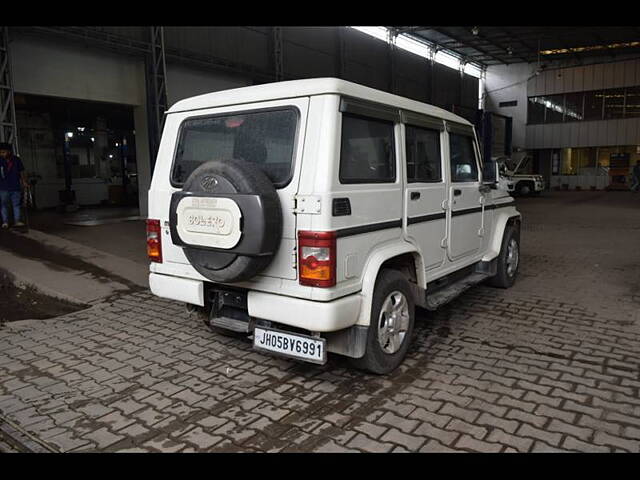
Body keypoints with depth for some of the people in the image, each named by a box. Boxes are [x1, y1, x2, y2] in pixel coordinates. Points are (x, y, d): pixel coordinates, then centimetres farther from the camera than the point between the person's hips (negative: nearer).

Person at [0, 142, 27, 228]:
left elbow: (21, 172, 12)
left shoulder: (17, 160, 3)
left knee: (16, 204, 3)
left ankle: (17, 221, 7)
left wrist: (24, 182, 10)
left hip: (16, 187, 1)